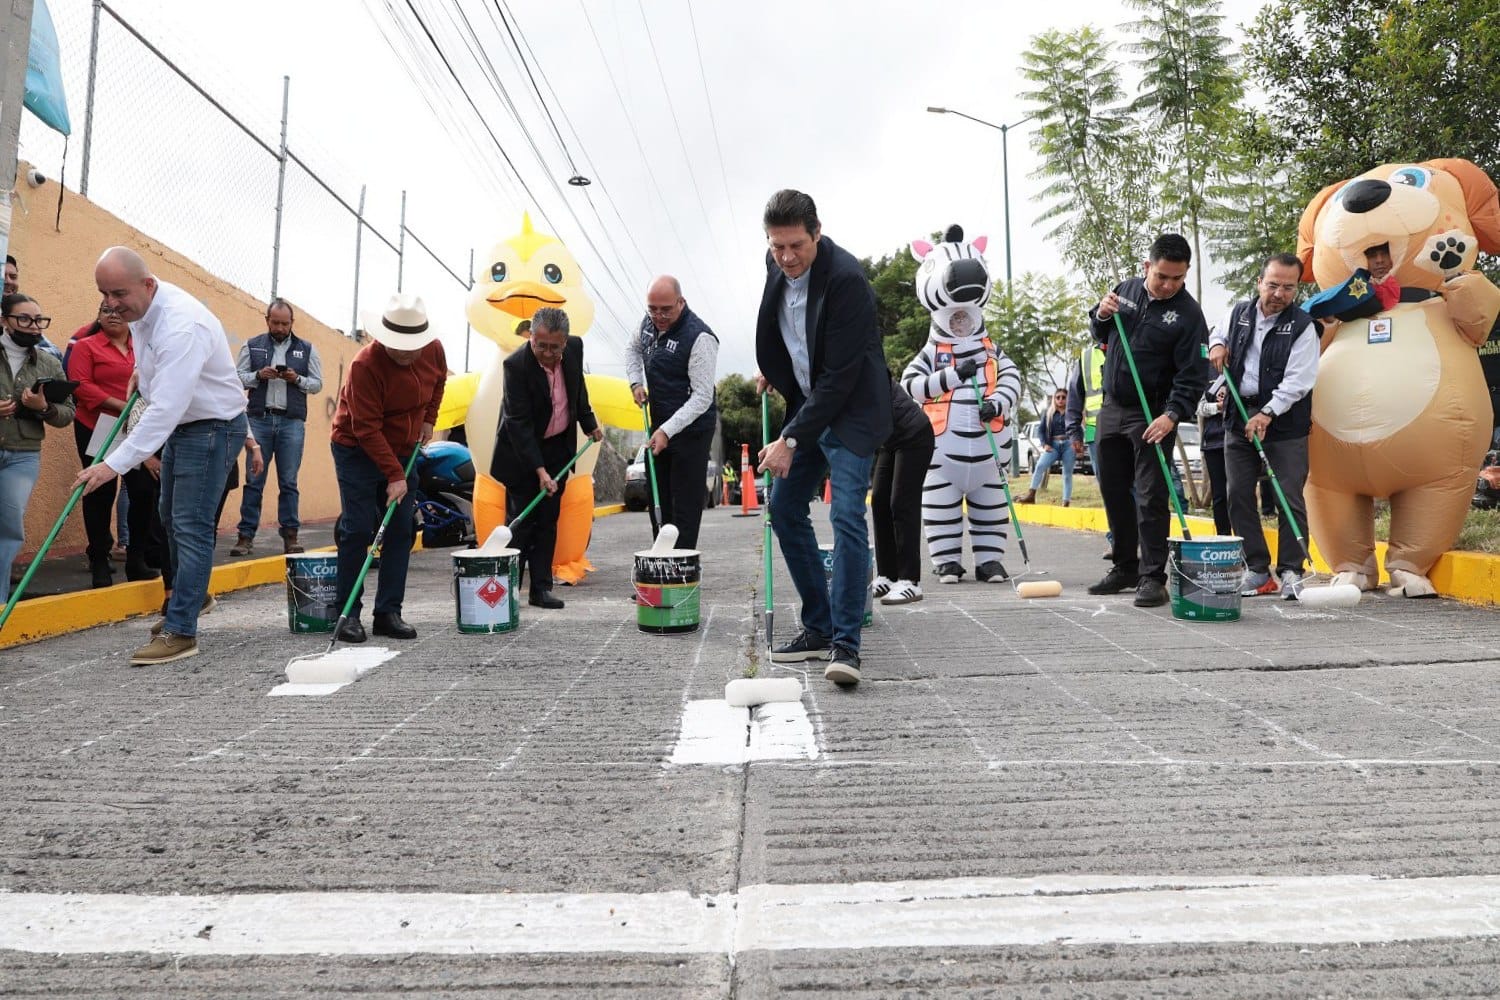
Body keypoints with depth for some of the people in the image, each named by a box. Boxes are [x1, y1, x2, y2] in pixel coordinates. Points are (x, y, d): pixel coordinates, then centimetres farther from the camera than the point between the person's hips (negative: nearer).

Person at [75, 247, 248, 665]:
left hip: (213, 426, -10)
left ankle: (180, 632, -8)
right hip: (180, 424, 10)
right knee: (171, 519, 19)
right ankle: (189, 597, 38)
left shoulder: (181, 325, -31)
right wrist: (145, 370, 14)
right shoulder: (139, 306, -2)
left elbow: (166, 409, -36)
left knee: (190, 526, -12)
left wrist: (115, 464, -38)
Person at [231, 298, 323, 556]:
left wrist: (297, 379, -9)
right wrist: (259, 375, -11)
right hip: (259, 420, 0)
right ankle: (246, 535, 4)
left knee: (288, 482, 2)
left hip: (292, 422, 0)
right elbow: (237, 377, 7)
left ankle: (290, 535, 7)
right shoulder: (252, 346, 10)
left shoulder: (307, 349, 11)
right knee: (254, 480, 0)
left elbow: (317, 384, 9)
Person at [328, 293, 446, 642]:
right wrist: (394, 476, -28)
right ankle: (349, 614, 3)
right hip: (357, 451, -5)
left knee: (400, 532, 1)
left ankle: (388, 613, 7)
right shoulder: (365, 364, -25)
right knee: (357, 531, -8)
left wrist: (428, 419, 9)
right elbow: (367, 429, -26)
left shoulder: (434, 350, -8)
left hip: (403, 451, 5)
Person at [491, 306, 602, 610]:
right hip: (522, 451, -5)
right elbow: (519, 423, -26)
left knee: (548, 521, 7)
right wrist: (539, 469, -30)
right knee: (520, 521, -3)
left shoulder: (575, 347, -9)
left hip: (558, 447, 5)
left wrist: (589, 423, 17)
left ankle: (541, 588, 12)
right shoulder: (516, 364, -25)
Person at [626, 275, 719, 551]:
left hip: (692, 428, -8)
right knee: (658, 499, 14)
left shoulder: (700, 338, -21)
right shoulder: (649, 323, 2)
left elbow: (702, 396, -24)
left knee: (685, 506, -5)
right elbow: (633, 349, 25)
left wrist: (667, 431, -30)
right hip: (659, 424, 8)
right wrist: (636, 382, 8)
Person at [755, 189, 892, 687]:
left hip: (852, 409, -8)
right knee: (783, 506, 7)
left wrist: (791, 440, -25)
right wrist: (771, 366, 18)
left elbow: (840, 377, -26)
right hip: (807, 404, 8)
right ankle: (819, 627, 16)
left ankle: (845, 642, -13)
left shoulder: (846, 278, -25)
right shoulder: (777, 264, -1)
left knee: (846, 515, -18)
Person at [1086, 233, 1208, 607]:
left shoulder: (1188, 313, -8)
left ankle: (1152, 577, -1)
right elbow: (1100, 336, 19)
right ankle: (1125, 567, 25)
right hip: (1112, 408, 6)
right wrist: (1101, 315, -3)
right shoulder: (1125, 289, 6)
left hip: (1153, 417, -6)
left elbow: (1191, 375, -12)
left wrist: (1173, 414, -26)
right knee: (1113, 490, 12)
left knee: (1151, 497, -7)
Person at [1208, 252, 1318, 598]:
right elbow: (1216, 334, 30)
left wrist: (1267, 414, -23)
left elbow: (1297, 381, -14)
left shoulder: (1302, 327, -6)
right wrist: (1216, 345, 7)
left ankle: (1290, 571, 6)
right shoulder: (1238, 313, 8)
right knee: (1239, 498, 5)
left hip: (1285, 423, -4)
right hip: (1238, 417, 4)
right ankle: (1257, 570, 13)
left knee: (1290, 500, -4)